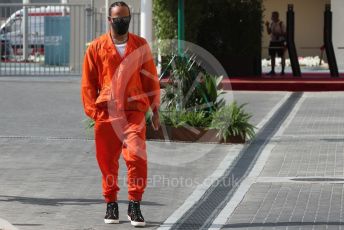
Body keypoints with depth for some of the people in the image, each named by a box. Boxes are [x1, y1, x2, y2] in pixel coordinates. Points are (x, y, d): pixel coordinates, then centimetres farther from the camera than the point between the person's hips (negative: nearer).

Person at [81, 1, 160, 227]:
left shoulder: (140, 45, 9)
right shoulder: (96, 47, 7)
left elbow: (151, 79, 11)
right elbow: (88, 82, 8)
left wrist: (155, 110, 7)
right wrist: (92, 111, -1)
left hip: (134, 111, -1)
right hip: (106, 113, 1)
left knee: (136, 156, -15)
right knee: (107, 161, 6)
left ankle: (135, 204, -6)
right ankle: (111, 204, 21)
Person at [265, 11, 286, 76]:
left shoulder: (281, 24, -10)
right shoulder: (271, 24, 8)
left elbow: (285, 33, -9)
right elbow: (269, 32, 8)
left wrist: (278, 34, -22)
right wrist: (267, 26, -3)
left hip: (280, 42, -6)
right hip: (272, 41, 6)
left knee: (282, 56, 2)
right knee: (272, 56, 9)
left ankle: (282, 71, 7)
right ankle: (272, 71, 17)